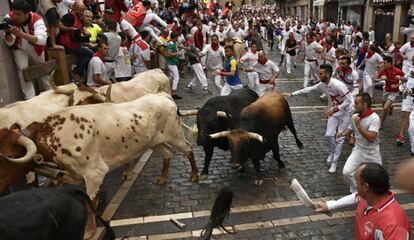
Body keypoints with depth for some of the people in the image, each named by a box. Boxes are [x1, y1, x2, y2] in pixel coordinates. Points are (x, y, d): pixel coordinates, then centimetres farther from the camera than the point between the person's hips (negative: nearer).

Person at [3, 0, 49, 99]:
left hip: (36, 48, 0)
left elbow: (42, 39, -49)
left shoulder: (36, 19, -32)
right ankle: (30, 98, -12)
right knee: (22, 69, -17)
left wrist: (21, 34, -57)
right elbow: (9, 43, -25)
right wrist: (7, 33, -46)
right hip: (19, 49, 0)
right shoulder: (9, 17, -25)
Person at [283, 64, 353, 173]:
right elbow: (309, 89, 3)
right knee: (329, 135, 4)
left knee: (340, 137, -1)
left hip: (345, 111, -6)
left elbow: (349, 101, -27)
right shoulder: (322, 84, -10)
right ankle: (333, 152, 33)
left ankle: (335, 161, 10)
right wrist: (292, 94, 2)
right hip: (334, 110, 6)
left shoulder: (337, 85, -32)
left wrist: (333, 110, -32)